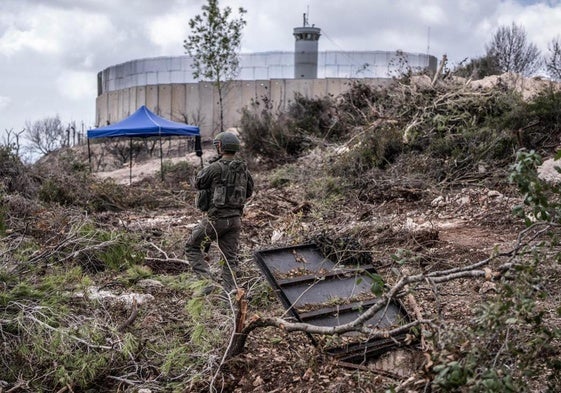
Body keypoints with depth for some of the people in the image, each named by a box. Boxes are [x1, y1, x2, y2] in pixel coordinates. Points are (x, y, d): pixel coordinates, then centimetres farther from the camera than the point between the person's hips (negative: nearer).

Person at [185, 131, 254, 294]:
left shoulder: (216, 168, -14)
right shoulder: (244, 169, 6)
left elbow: (198, 183, 2)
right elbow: (249, 192, 19)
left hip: (216, 218, -6)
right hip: (235, 219, 6)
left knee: (192, 248, 10)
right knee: (230, 258, 11)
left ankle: (206, 281, -3)